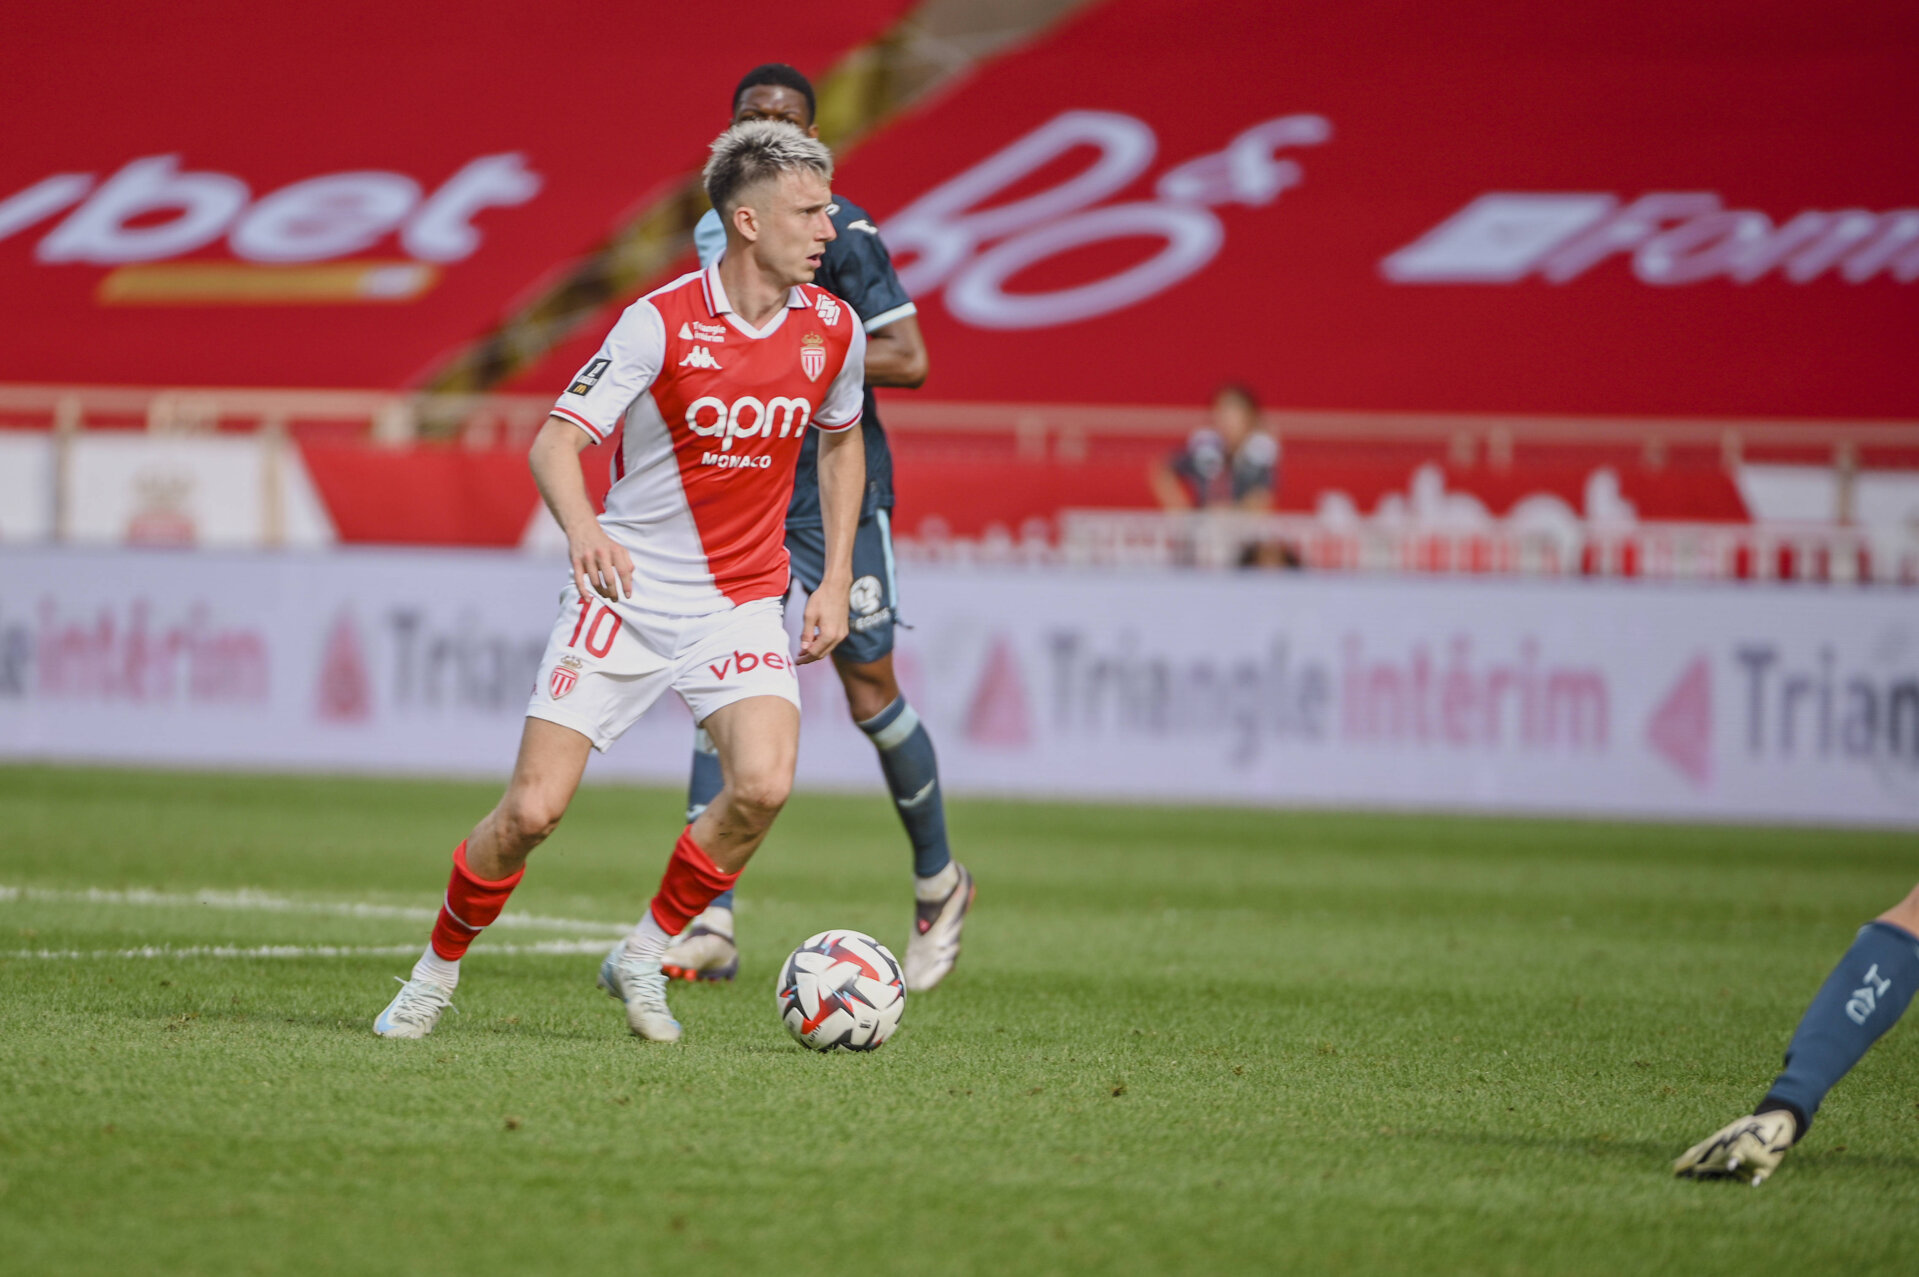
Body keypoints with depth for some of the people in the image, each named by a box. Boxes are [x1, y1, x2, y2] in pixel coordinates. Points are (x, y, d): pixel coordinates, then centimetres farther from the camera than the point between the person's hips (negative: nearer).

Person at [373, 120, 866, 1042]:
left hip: (741, 603, 3)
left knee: (764, 784, -23)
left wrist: (836, 580, 10)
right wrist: (583, 528, -36)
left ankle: (645, 956, 0)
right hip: (625, 594, -3)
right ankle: (437, 971, 17)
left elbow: (842, 442, 18)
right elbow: (555, 441, -15)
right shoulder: (662, 322, -14)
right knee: (534, 809, -8)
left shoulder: (832, 331, -1)